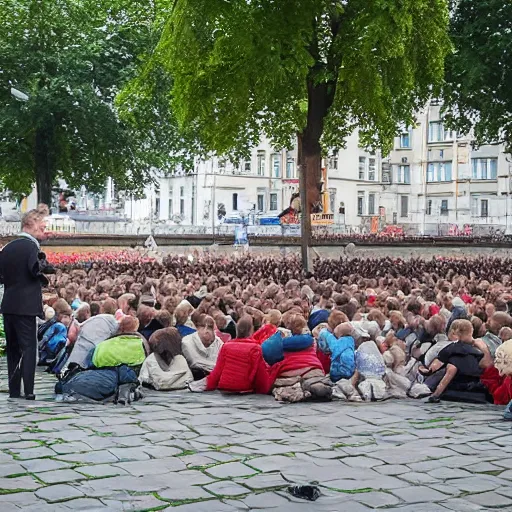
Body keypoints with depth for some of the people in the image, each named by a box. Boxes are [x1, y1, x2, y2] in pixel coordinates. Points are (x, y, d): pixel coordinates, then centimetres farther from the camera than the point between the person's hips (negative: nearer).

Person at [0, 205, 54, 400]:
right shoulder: (31, 246, -11)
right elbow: (36, 268, -25)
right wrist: (47, 266, -8)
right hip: (26, 305, -7)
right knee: (28, 347, -3)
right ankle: (28, 390, -7)